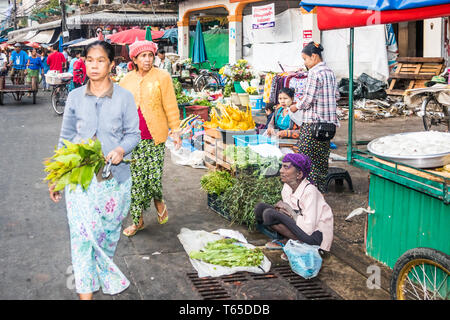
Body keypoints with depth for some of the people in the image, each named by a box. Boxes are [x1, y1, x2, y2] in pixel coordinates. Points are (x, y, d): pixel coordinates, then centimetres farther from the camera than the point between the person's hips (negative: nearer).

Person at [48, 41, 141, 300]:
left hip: (114, 176, 0)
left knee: (109, 233, 12)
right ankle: (85, 292, 2)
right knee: (82, 234, -6)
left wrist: (121, 149, -20)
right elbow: (66, 138, 9)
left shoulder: (124, 98, -1)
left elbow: (133, 133, 2)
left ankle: (105, 277, 39)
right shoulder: (75, 97, 4)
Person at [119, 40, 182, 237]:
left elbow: (171, 106, -1)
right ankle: (137, 220, 17)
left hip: (155, 137, -3)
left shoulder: (162, 77, -2)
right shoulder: (126, 80, 9)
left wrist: (175, 131, -3)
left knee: (153, 176, -6)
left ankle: (158, 201, 29)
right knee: (136, 178, 5)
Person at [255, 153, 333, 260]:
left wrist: (290, 211, -14)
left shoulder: (310, 191, -22)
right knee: (260, 207, -3)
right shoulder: (287, 187, 2)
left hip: (315, 235, -9)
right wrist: (281, 210, -10)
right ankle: (288, 241, -5)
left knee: (270, 214, -24)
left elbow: (308, 228, -27)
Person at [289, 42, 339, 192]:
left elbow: (309, 98, -17)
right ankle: (321, 185, 20)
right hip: (329, 121, 9)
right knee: (322, 154, 14)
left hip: (313, 121, -9)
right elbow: (336, 96, 17)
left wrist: (296, 106, -2)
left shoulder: (314, 72, -14)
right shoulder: (330, 72, 12)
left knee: (306, 156, -1)